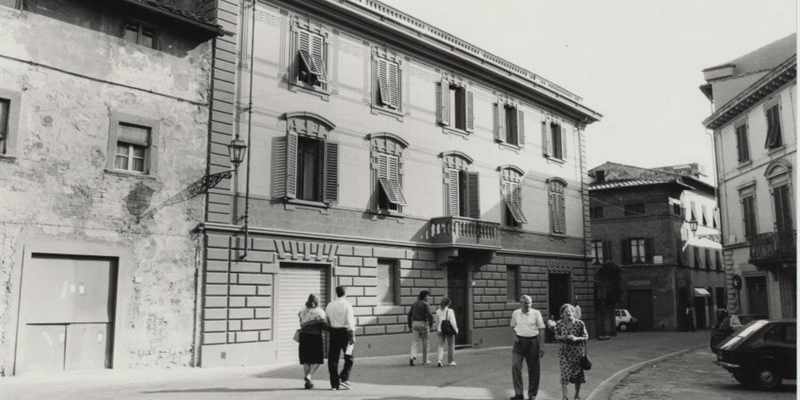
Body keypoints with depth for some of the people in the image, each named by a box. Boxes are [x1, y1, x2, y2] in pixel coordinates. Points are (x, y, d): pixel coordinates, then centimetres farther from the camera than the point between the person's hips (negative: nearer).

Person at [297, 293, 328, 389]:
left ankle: (307, 381, 13)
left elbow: (302, 324, 4)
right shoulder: (319, 312, -4)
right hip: (315, 337, -4)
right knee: (317, 359, 9)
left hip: (304, 336, 4)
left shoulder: (302, 312, 10)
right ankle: (309, 376, -9)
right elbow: (324, 325, -12)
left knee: (306, 360, 12)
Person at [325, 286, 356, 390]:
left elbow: (326, 321, 10)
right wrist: (352, 335, -15)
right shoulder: (347, 304, -5)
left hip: (333, 332, 3)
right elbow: (350, 320, -13)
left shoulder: (330, 305, 7)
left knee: (333, 359, 7)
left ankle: (334, 384, 7)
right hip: (345, 332, -3)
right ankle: (344, 379, -4)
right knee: (348, 358, 10)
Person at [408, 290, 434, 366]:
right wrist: (431, 325, -6)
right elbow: (430, 315, -17)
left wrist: (410, 325, 16)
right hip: (423, 324, -4)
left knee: (415, 342, 2)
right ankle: (425, 360, 16)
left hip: (415, 324, 4)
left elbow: (409, 315, 11)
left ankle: (412, 357, -20)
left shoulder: (414, 305, 11)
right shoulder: (425, 304, -7)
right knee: (425, 343, 9)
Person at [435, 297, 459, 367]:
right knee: (451, 346, 13)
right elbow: (453, 322, -17)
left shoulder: (438, 311, 1)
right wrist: (456, 330, -5)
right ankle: (450, 361, 21)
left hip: (441, 331, 3)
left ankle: (439, 359, -11)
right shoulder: (450, 311, -13)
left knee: (441, 346, 8)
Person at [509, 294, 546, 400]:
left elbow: (541, 329, -3)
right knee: (515, 365, -10)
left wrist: (542, 345, -7)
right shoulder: (515, 313, 2)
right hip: (519, 341, 1)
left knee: (533, 369, 5)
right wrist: (515, 335, -2)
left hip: (532, 342, -1)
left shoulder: (536, 313, -5)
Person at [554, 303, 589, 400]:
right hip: (564, 352, 0)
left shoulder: (579, 323, -7)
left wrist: (576, 338, -19)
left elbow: (586, 336, -1)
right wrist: (564, 337, -14)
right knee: (565, 373, -9)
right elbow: (557, 336, 7)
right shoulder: (559, 323, -1)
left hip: (577, 352, 0)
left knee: (577, 373, 10)